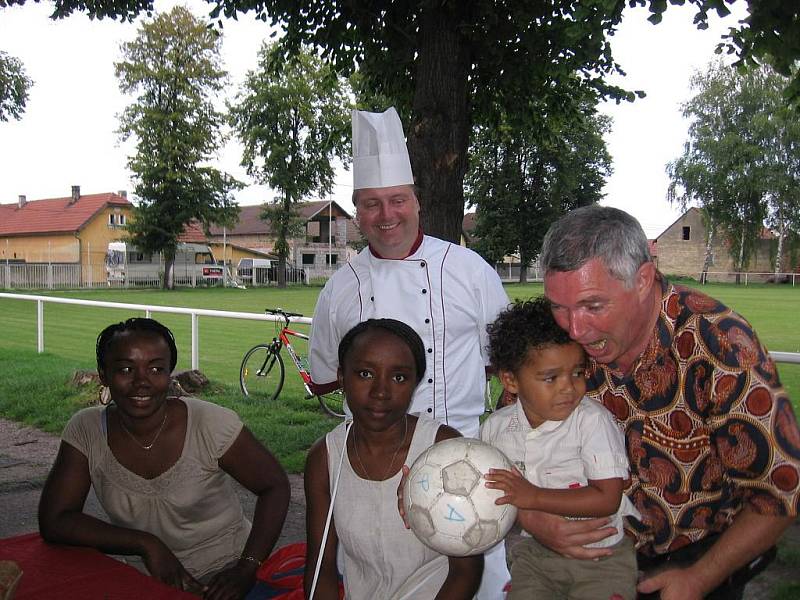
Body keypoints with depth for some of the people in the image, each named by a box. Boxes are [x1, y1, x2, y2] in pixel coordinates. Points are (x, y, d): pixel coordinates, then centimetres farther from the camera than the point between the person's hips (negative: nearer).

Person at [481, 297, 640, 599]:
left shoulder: (593, 421, -16)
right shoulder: (494, 427, -2)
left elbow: (607, 498, -21)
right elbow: (484, 485, 14)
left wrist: (534, 497, -24)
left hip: (601, 553, -3)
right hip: (534, 550, 3)